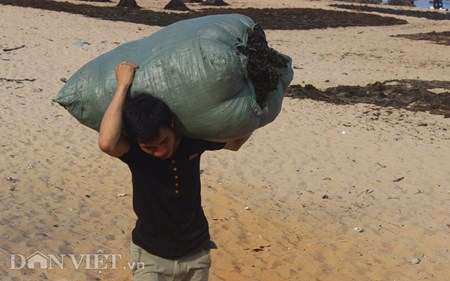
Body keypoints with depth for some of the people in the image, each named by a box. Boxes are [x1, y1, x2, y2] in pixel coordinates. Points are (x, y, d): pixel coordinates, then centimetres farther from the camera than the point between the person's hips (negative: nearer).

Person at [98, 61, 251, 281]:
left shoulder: (192, 138, -12)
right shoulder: (133, 151, -20)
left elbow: (235, 141, 8)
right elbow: (106, 143, -44)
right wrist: (123, 85, -36)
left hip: (196, 254, 3)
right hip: (151, 257, -3)